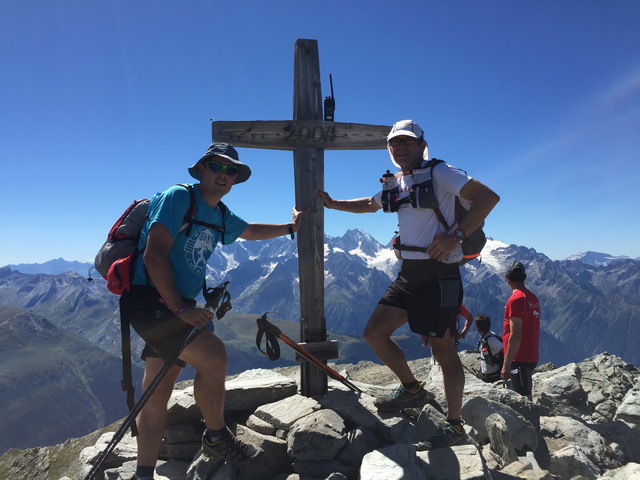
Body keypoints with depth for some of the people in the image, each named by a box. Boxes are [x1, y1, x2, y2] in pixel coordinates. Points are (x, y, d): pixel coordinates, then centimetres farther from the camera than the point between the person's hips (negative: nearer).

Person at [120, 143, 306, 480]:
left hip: (176, 307, 9)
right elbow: (154, 255, -20)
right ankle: (217, 439, 0)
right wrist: (181, 309, -22)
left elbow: (251, 231, 35)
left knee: (158, 392, 11)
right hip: (148, 298, -8)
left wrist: (290, 227, 35)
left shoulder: (222, 217, 13)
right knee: (213, 354, -21)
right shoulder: (178, 197, -12)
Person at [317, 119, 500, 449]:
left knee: (443, 349, 2)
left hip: (438, 273, -7)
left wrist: (455, 236, -26)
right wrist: (333, 204, 23)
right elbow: (370, 204, 33)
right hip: (408, 273, 7)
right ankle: (412, 389, 26)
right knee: (374, 333, 5)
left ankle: (454, 425, 20)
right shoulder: (395, 183, 14)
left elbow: (487, 196, -16)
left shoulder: (438, 173, -8)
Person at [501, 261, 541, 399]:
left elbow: (515, 335, -21)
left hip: (520, 359, -9)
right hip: (531, 357, 9)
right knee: (526, 396, 17)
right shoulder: (532, 297, 9)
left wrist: (506, 365, -18)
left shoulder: (516, 300, -17)